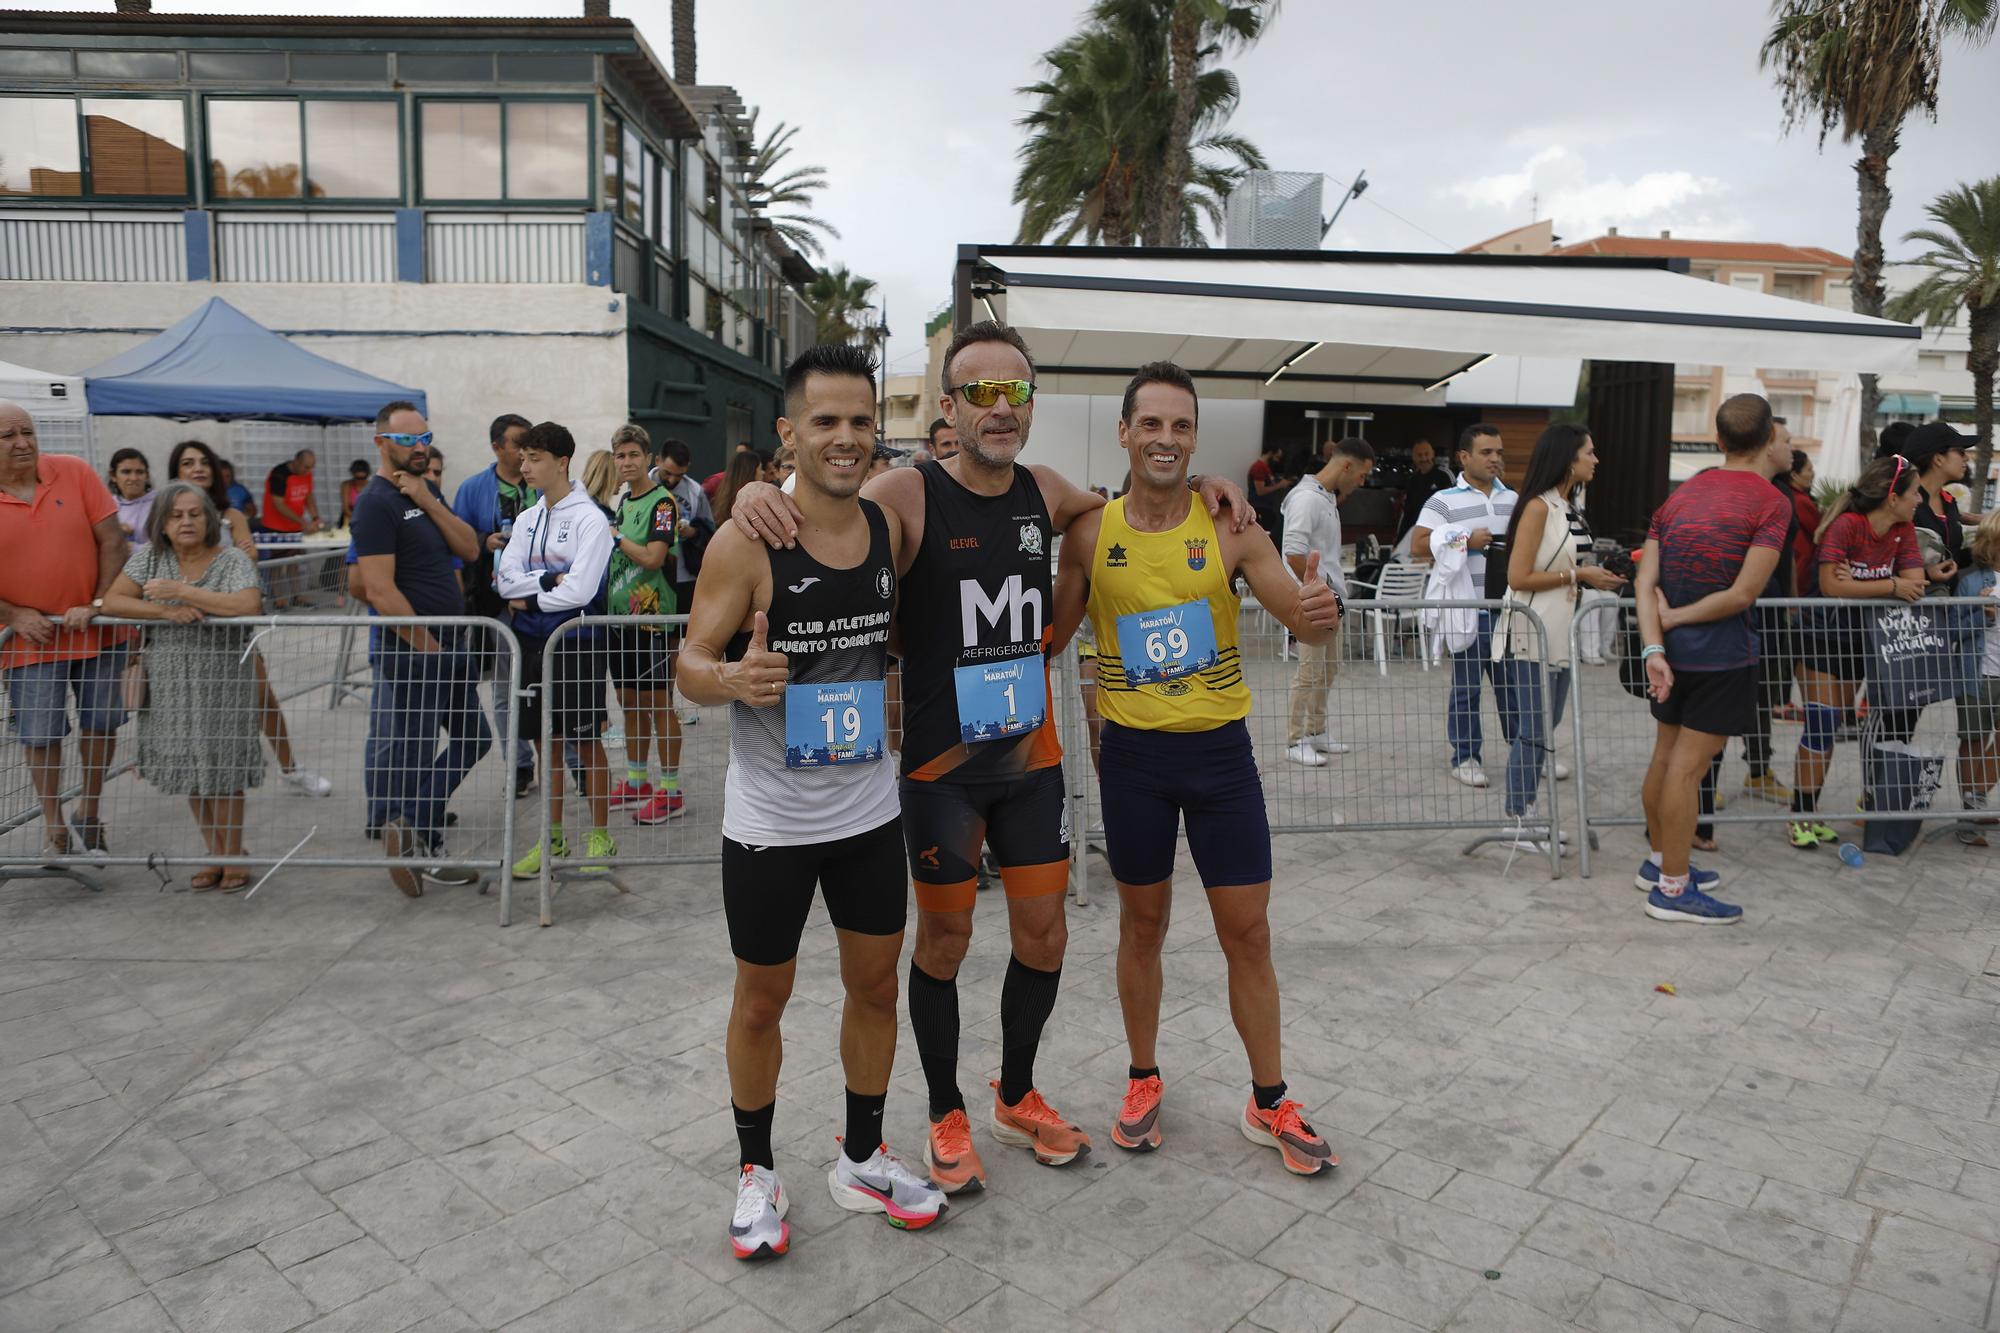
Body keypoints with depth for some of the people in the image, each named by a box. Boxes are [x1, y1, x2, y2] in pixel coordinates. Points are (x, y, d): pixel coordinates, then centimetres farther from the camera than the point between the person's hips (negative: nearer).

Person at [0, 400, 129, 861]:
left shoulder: (75, 473, -5)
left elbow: (112, 541, -5)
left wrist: (98, 605, -11)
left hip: (97, 631, 1)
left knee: (102, 725, 10)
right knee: (41, 736, 3)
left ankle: (88, 813, 30)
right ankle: (53, 827, 21)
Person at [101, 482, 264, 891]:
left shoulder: (232, 561, -8)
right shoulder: (149, 556, 3)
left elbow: (250, 606, -25)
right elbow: (112, 602, -2)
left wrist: (181, 591, -22)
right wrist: (165, 610, -17)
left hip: (222, 680, -4)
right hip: (170, 681, 4)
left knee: (222, 769, -2)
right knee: (189, 768, 10)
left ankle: (233, 857, 11)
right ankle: (214, 855, 23)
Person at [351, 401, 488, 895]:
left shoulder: (427, 492, 14)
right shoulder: (376, 502, -13)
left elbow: (469, 549, 4)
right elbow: (380, 590, -19)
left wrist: (428, 501, -8)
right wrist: (428, 647, -15)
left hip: (453, 645, 9)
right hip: (412, 653, -9)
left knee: (473, 738, 14)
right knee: (411, 756, 3)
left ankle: (410, 828, 23)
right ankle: (425, 853, 14)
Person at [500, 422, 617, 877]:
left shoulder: (590, 519, -9)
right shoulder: (527, 520, 11)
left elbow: (580, 590, -18)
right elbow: (506, 580, 0)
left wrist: (530, 599, -6)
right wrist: (550, 580, -13)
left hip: (578, 642, -6)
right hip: (533, 642, 6)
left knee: (586, 741, 2)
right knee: (546, 740, 12)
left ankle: (600, 836, 15)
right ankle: (552, 837, 23)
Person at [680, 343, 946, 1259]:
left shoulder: (892, 526, -2)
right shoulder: (745, 542, -16)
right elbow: (692, 666, -13)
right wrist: (732, 679, -33)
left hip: (869, 809, 4)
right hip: (770, 819, -4)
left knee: (875, 986, 16)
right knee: (761, 1001, 12)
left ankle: (861, 1160, 37)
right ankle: (757, 1170, 35)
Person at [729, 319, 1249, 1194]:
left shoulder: (1045, 493, 3)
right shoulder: (909, 497, -13)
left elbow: (1112, 512, 24)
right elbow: (816, 520, -13)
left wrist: (1196, 488, 9)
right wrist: (757, 493, -36)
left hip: (1031, 756, 5)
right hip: (940, 762, -5)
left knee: (1043, 934, 12)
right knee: (944, 941, 9)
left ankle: (1017, 1095, 37)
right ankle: (946, 1114, 31)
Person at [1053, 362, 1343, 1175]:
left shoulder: (1230, 528, -5)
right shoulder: (1091, 534, -3)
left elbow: (1304, 621, -8)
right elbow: (1049, 637, 5)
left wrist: (1320, 612, -31)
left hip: (1220, 748, 0)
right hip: (1134, 751, 0)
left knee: (1247, 931, 6)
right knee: (1142, 924, 14)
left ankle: (1269, 1104, 24)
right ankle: (1144, 1082, 34)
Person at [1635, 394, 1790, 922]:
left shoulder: (1683, 493, 10)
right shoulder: (1771, 503, -9)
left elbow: (1646, 581, -1)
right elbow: (1743, 594, -18)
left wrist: (1653, 647, -8)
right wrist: (1674, 617, -8)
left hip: (1674, 647, 7)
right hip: (1721, 653, -7)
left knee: (1665, 756, 17)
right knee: (1687, 767, -3)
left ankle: (1661, 860, 33)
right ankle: (1672, 888, 6)